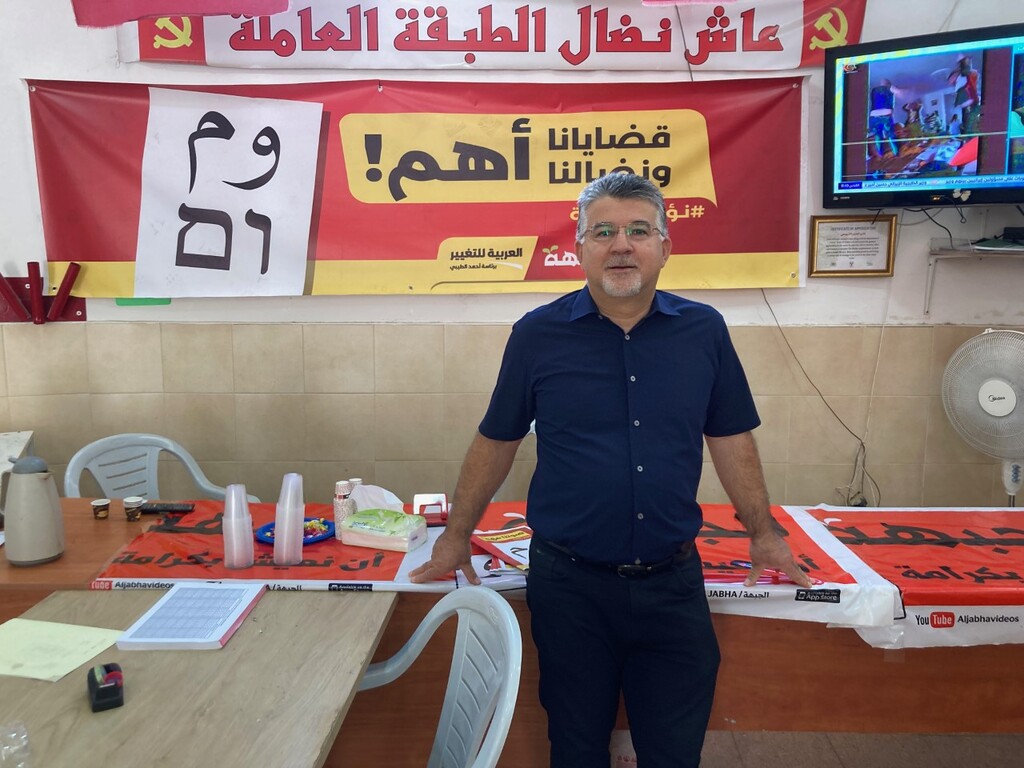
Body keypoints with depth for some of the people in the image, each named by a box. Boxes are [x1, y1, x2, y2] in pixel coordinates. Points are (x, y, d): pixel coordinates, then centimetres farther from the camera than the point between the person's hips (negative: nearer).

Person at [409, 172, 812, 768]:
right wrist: (457, 536, 8)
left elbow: (731, 439, 10)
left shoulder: (703, 331, 0)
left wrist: (764, 532, 13)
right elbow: (497, 441, 4)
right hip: (569, 584, -1)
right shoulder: (538, 335, -4)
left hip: (673, 581, 2)